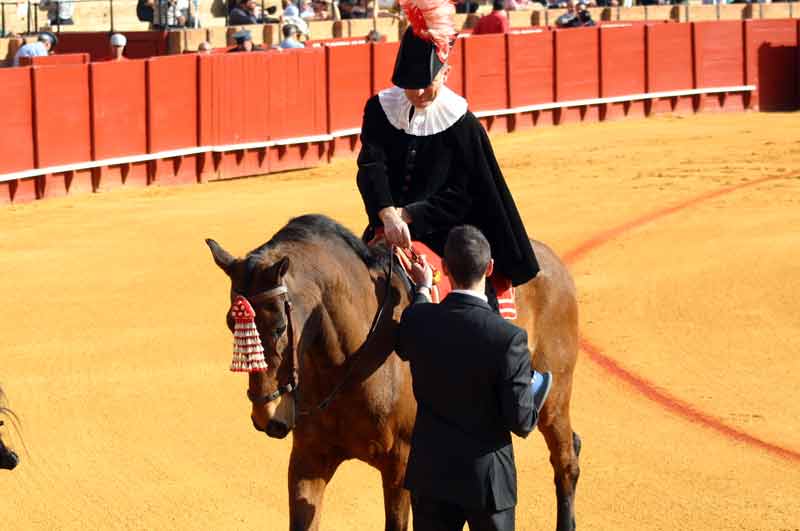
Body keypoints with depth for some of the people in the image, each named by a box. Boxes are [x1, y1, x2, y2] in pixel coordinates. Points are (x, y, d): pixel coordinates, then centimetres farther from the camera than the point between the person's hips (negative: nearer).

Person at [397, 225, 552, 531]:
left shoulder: (417, 321, -12)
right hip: (488, 480, -3)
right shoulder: (508, 339, -22)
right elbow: (522, 423, -19)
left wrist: (422, 290, 28)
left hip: (430, 474, 3)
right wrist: (538, 392, 4)